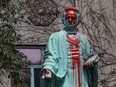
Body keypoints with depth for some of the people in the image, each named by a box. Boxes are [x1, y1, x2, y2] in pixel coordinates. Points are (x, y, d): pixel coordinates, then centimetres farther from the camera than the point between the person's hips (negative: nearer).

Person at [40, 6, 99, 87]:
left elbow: (93, 56, 25)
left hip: (81, 78, 4)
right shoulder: (56, 37, 8)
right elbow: (50, 56, -1)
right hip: (64, 79, -4)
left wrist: (92, 63, 1)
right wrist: (48, 68, -20)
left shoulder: (84, 39, 20)